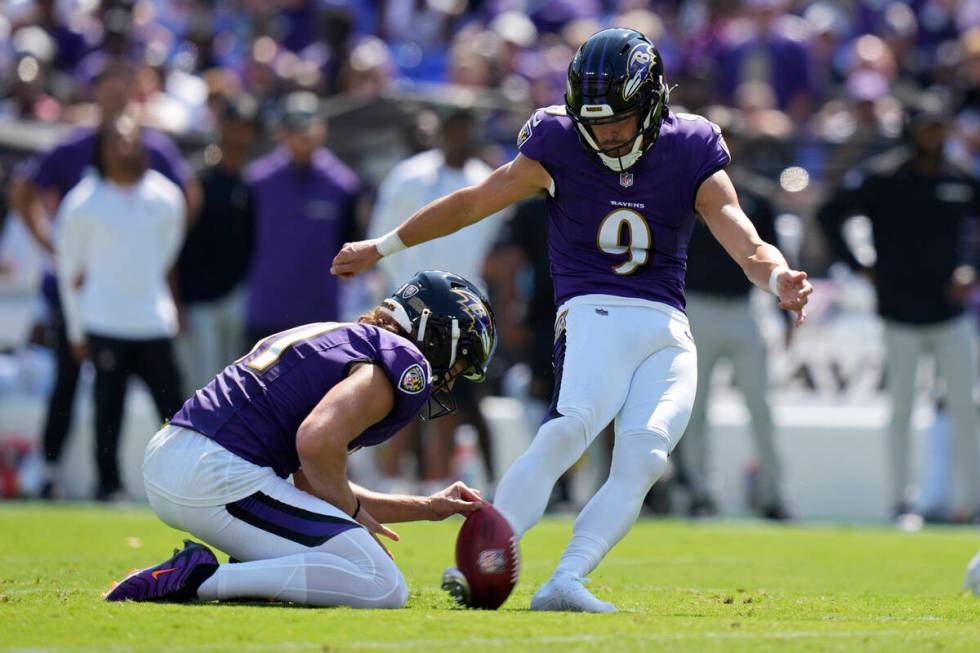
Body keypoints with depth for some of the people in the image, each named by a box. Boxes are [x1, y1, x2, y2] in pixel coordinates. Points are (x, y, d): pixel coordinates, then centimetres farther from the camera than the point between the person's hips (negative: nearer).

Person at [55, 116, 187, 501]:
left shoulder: (166, 197, 5)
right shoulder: (82, 204, -2)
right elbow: (69, 270, 5)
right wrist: (77, 331, 6)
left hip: (155, 323, 2)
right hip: (105, 324, -2)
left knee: (172, 404, -3)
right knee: (108, 407, -3)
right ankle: (108, 483, 4)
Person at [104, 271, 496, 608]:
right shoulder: (407, 365, -4)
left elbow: (313, 487, 28)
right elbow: (317, 441, -21)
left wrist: (427, 508, 32)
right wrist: (352, 511, -3)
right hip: (223, 479, -10)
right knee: (383, 588, -10)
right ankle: (203, 579, -17)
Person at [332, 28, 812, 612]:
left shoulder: (690, 153, 4)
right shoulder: (559, 146, 1)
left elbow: (748, 245, -3)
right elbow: (473, 203, 11)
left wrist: (779, 278, -27)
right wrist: (380, 249, 19)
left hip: (669, 329, 2)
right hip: (594, 314, -2)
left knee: (643, 460, -20)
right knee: (569, 429, -29)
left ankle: (565, 583, -27)